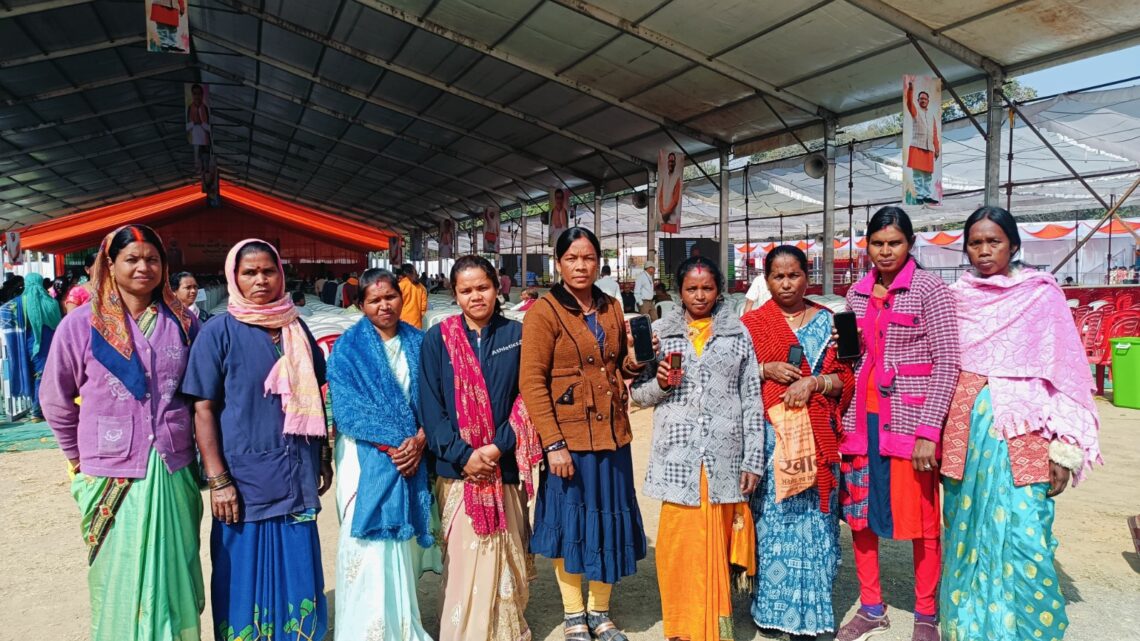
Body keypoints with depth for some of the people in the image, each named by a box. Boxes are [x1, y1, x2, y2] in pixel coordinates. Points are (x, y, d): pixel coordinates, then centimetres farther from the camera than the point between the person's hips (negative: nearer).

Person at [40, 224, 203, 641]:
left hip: (174, 473, 2)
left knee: (174, 580, 11)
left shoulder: (184, 323, 1)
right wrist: (78, 457, 10)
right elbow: (55, 400, 6)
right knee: (120, 586, 10)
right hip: (112, 476, -1)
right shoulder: (81, 325, -4)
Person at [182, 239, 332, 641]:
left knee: (297, 574, 13)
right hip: (246, 479, -4)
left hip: (297, 477, 4)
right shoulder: (219, 332, -6)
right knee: (246, 577, 8)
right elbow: (203, 409, -8)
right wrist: (217, 480, -12)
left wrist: (325, 456, 13)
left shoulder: (297, 328, 7)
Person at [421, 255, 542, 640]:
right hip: (456, 468, 0)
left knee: (505, 554, 8)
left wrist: (500, 445, -10)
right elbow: (430, 406, -2)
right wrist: (462, 455, -11)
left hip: (506, 465, 1)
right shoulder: (437, 339, 1)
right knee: (463, 554, 2)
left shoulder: (516, 334, 3)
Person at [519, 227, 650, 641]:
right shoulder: (544, 312, -8)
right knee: (571, 525, 9)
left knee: (610, 523, 13)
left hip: (612, 435, 6)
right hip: (569, 438, -5)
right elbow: (532, 383, -14)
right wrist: (553, 443, -19)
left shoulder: (610, 309, 9)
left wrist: (636, 361, -3)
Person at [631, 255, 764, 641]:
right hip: (677, 456, 0)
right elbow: (638, 394, 10)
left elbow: (752, 401, 5)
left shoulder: (738, 333, 8)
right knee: (680, 544, 0)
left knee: (717, 545, 5)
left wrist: (753, 460, 0)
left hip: (725, 456, 0)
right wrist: (660, 384, -11)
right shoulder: (660, 332, 7)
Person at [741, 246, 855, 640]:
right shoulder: (751, 323, 6)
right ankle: (769, 605, 16)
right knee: (770, 517, 2)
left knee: (813, 519, 3)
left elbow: (846, 378, 6)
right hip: (769, 434, -1)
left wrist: (813, 382, -11)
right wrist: (767, 369, -11)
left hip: (816, 436, 1)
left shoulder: (827, 322, 10)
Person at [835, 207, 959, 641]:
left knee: (921, 517, 5)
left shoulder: (929, 289, -6)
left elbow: (947, 363, -11)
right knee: (858, 512, 11)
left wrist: (928, 430, -16)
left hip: (911, 419, -5)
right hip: (863, 418, 5)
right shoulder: (858, 293, 9)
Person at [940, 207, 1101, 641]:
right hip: (964, 427, 3)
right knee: (965, 531, 9)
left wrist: (1065, 448, -8)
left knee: (1019, 537, -6)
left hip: (1019, 431, -3)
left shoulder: (1042, 295, 0)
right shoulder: (956, 297, 9)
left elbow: (1067, 371, -3)